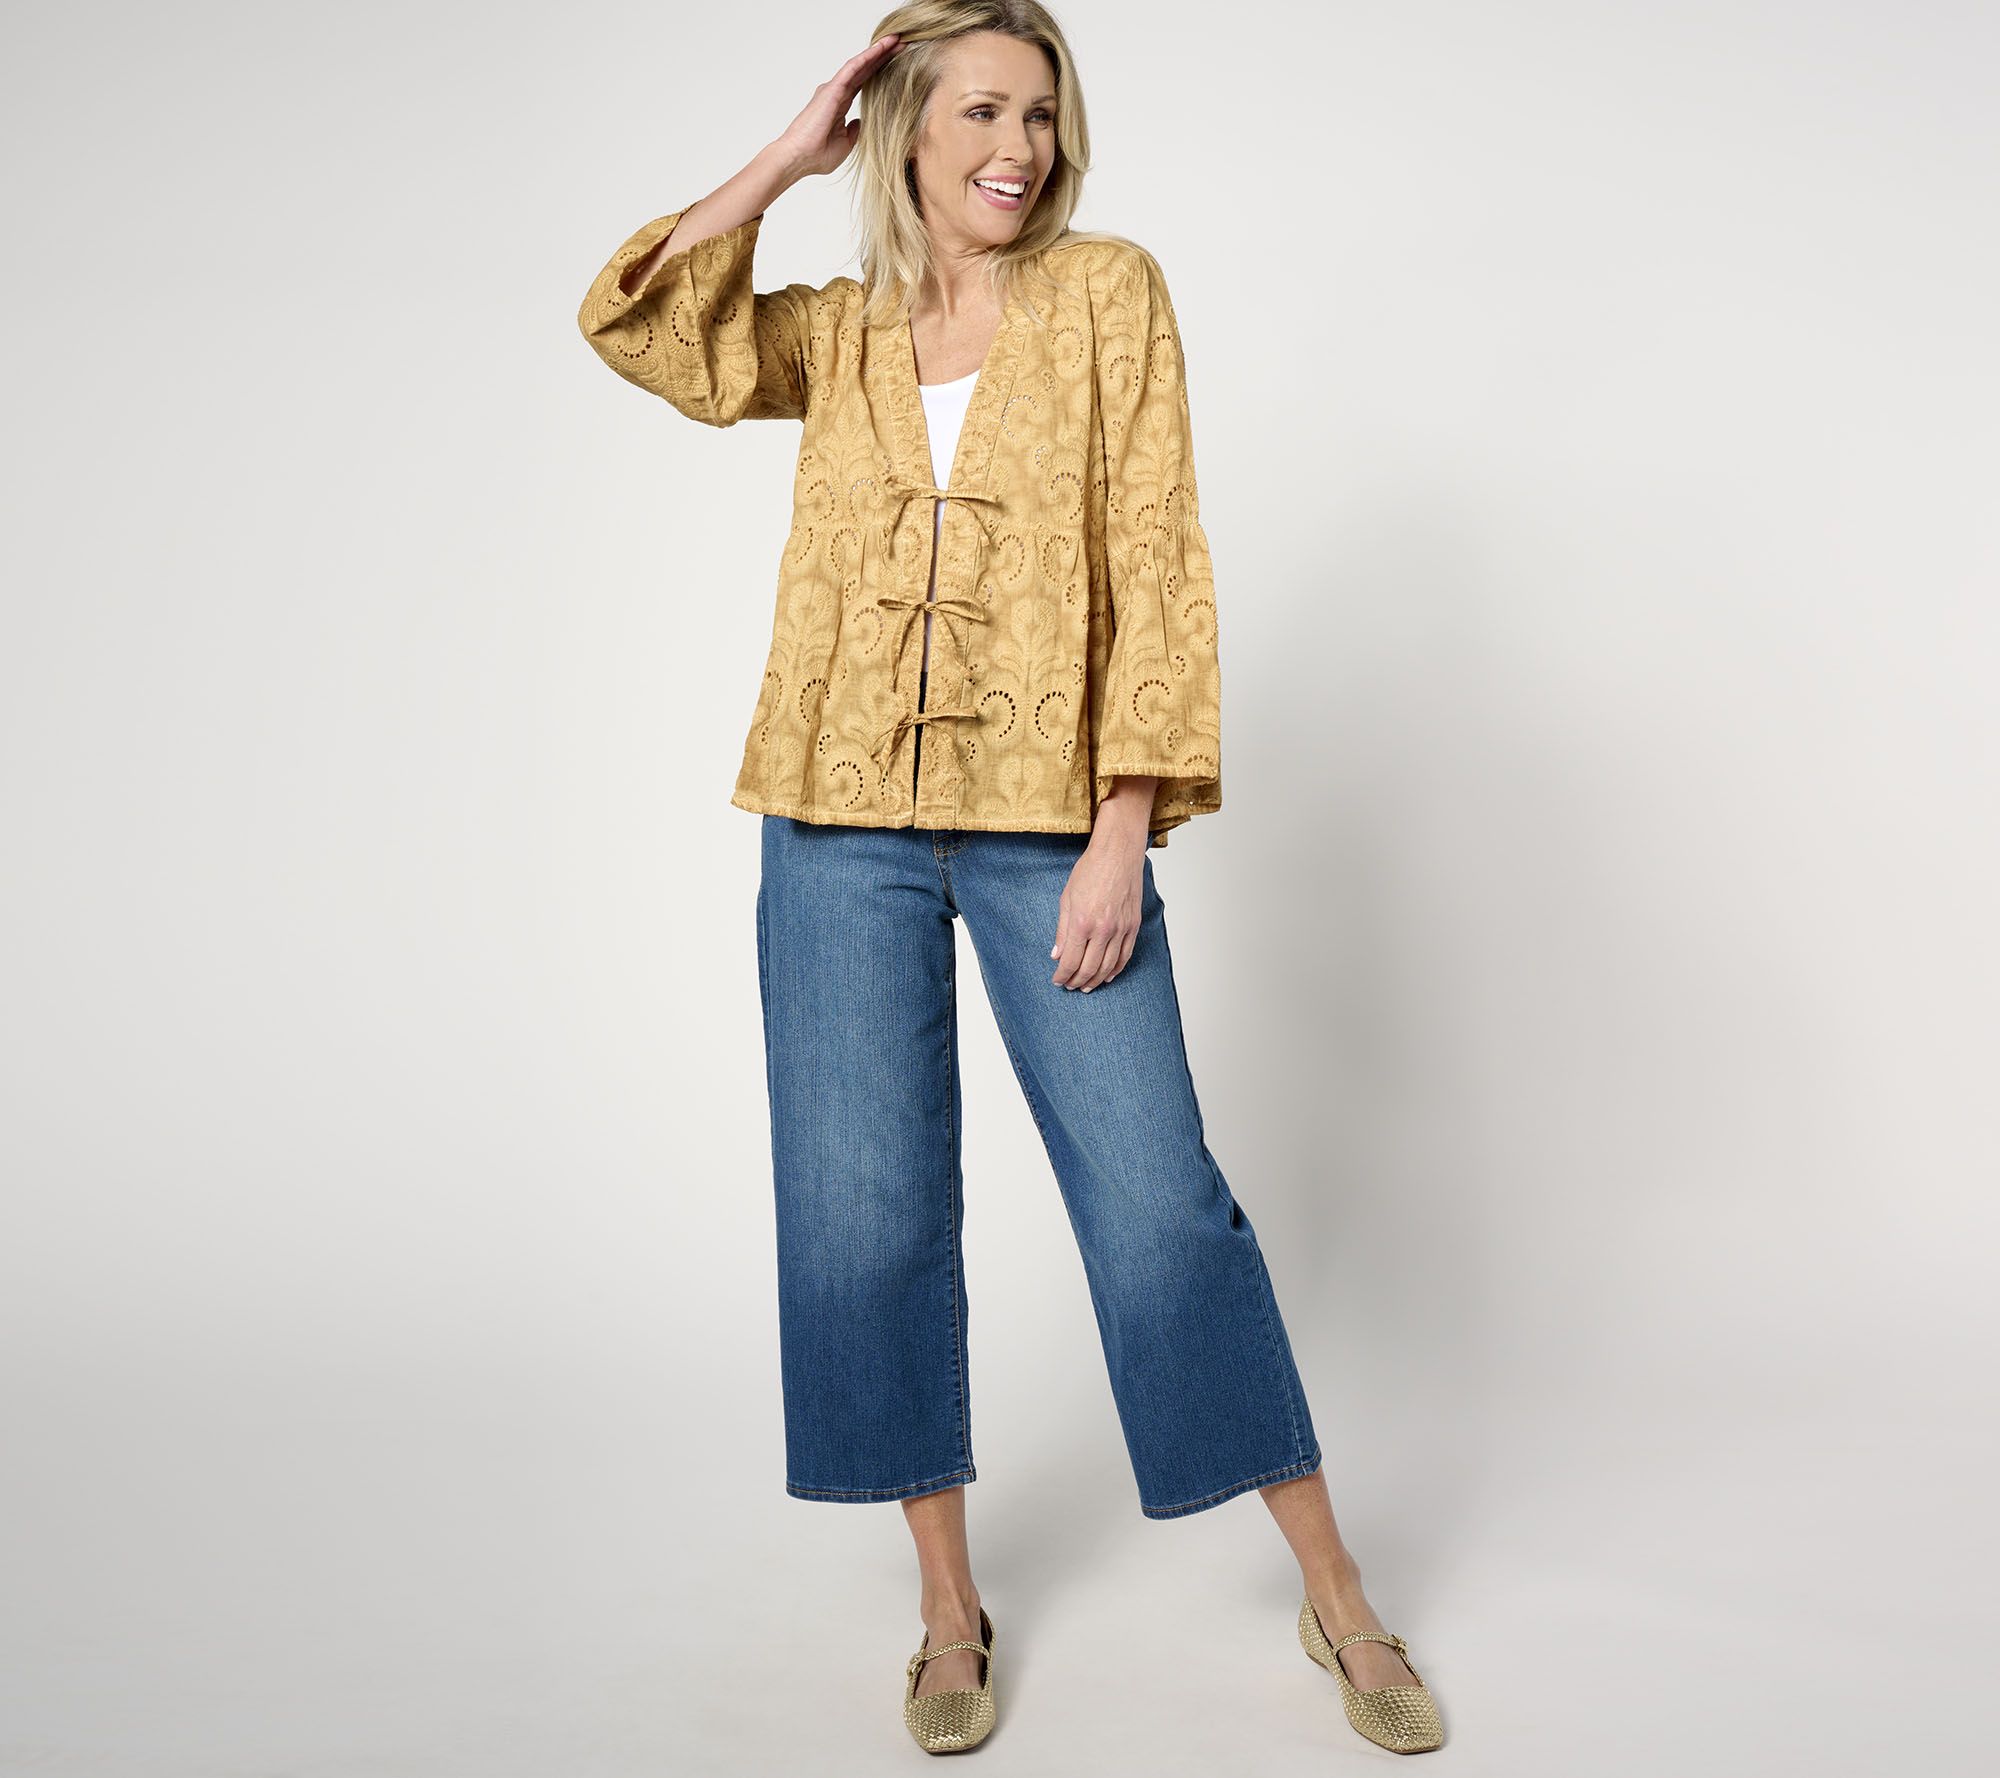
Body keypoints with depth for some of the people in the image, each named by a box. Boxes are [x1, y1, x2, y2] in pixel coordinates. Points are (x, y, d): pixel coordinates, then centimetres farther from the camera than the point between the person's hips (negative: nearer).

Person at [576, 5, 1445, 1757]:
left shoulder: (1108, 291, 4)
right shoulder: (842, 333, 14)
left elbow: (1155, 561, -4)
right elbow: (639, 325, 2)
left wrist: (1125, 829, -12)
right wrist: (786, 161, 5)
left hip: (1048, 817, -3)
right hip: (843, 826, 3)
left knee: (1160, 1201, -2)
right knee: (865, 1213, 5)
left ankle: (1338, 1599, 16)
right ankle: (951, 1607, 24)